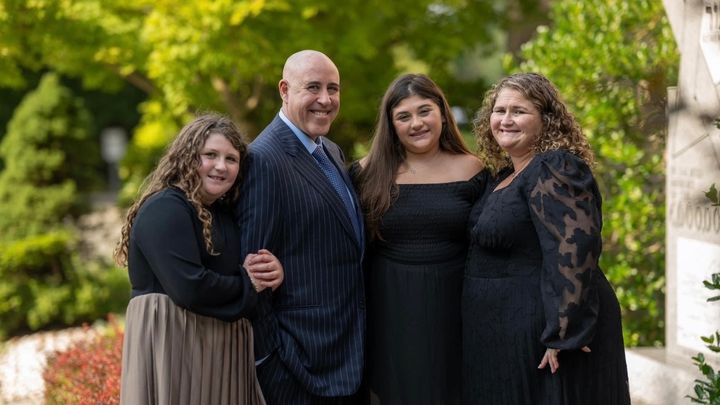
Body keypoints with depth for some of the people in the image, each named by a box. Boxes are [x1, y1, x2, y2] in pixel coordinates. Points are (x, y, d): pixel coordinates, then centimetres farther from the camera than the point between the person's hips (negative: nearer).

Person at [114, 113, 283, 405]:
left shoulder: (224, 213, 13)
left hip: (221, 348, 9)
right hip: (172, 346, -9)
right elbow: (189, 288, -25)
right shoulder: (164, 209, -15)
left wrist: (270, 271, -10)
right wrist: (246, 283, -9)